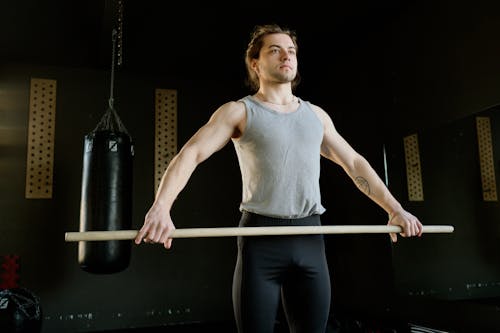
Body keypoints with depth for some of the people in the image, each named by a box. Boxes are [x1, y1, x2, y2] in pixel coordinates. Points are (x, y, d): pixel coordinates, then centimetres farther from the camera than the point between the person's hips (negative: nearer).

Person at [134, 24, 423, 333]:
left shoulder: (316, 115, 15)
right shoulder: (239, 111, 2)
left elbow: (355, 162, 17)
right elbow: (190, 154, -11)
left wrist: (395, 209, 8)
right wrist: (161, 208, -28)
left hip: (310, 238, 4)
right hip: (262, 239, -4)